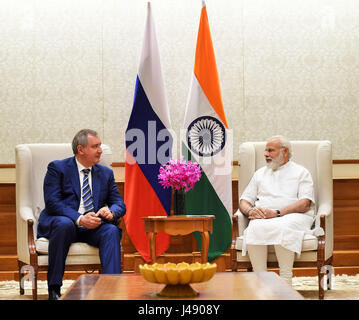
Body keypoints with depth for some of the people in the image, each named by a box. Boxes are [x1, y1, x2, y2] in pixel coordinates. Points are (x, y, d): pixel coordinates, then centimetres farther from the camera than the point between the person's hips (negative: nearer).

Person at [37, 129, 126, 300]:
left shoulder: (106, 173, 16)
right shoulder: (57, 168, 2)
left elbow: (119, 203, 11)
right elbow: (52, 202, -10)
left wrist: (111, 212, -15)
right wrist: (79, 219, -24)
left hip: (93, 227, 3)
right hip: (63, 223, -3)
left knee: (111, 230, -27)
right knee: (64, 224, -37)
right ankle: (54, 289, -27)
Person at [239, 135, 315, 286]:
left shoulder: (301, 172, 14)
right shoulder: (260, 173, 28)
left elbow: (305, 203, -2)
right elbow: (244, 201, 21)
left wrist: (277, 213, -15)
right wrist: (250, 211, -5)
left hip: (293, 217, -3)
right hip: (262, 217, 3)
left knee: (282, 228, -38)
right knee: (255, 228, -34)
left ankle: (285, 282, -34)